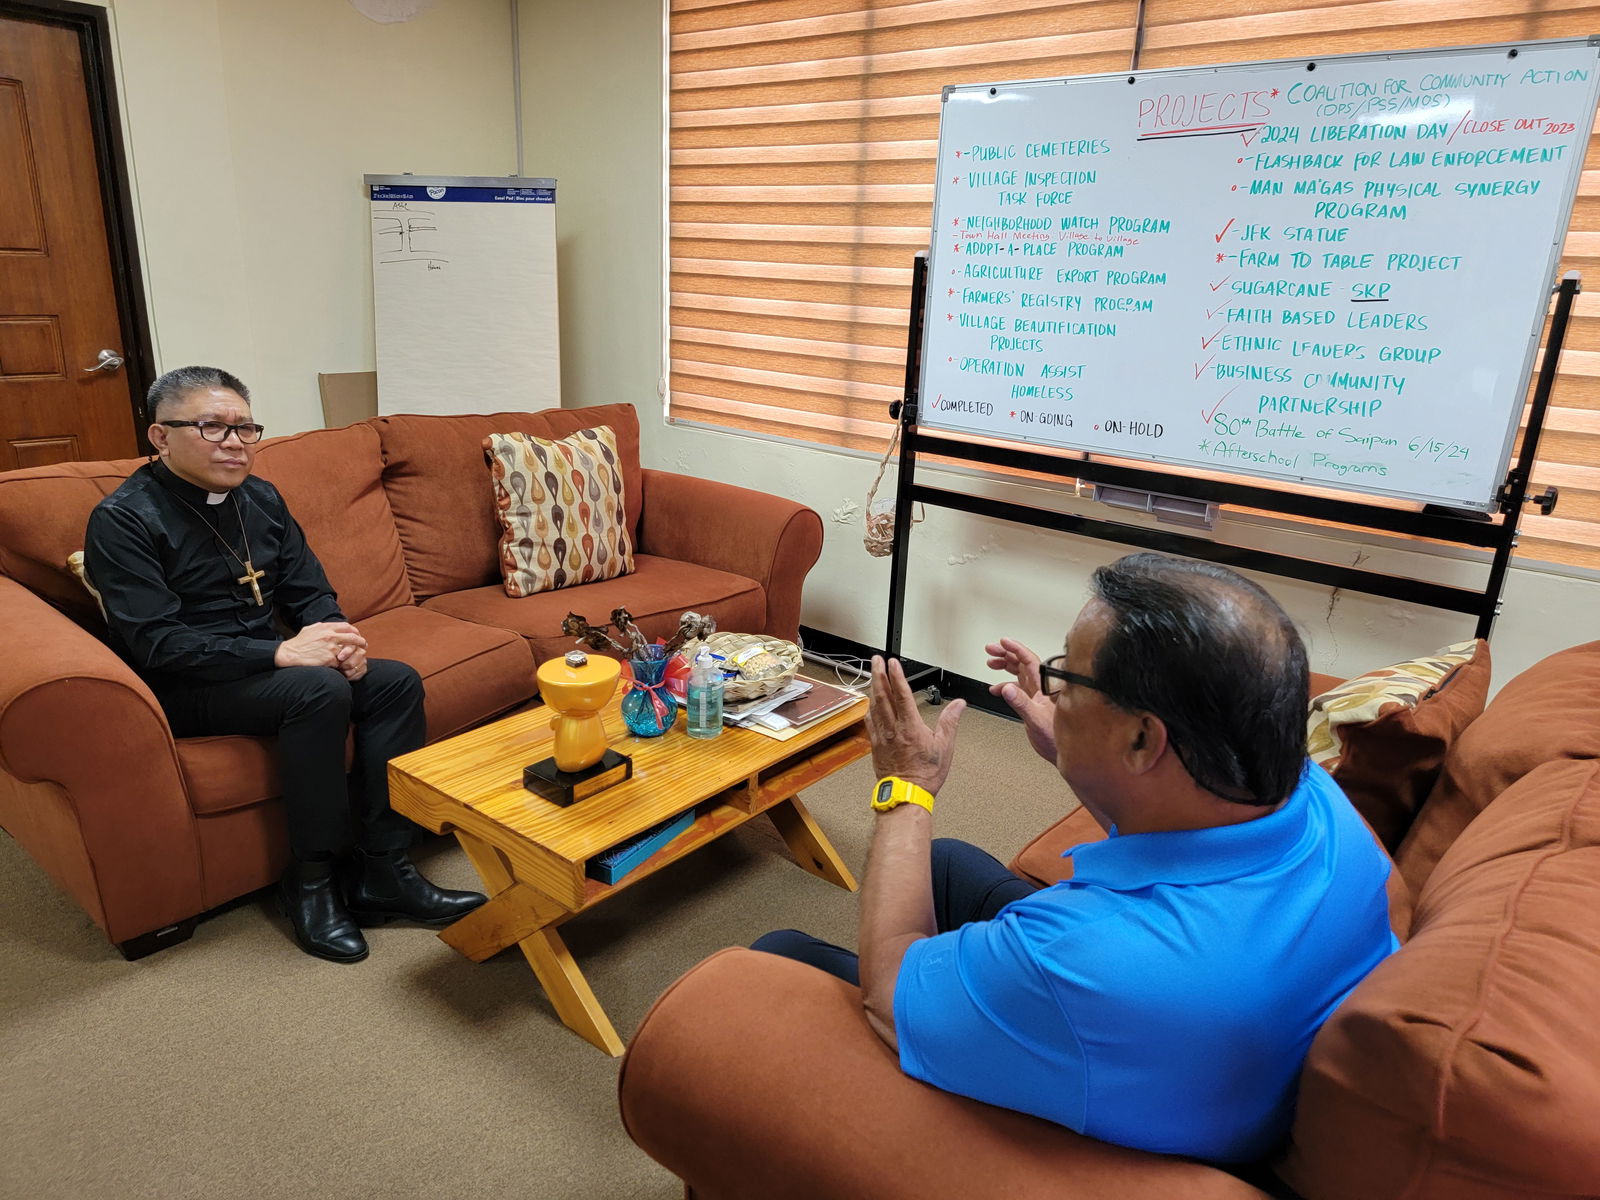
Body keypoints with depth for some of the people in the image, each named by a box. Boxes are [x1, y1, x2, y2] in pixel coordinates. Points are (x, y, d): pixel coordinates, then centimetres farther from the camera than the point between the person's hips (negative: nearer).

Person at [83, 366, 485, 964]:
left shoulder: (260, 498, 9)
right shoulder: (122, 520, -12)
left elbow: (310, 591, 9)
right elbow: (155, 643, -22)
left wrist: (338, 640, -14)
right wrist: (281, 653, -30)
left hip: (268, 665, 7)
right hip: (184, 689, -7)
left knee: (396, 682, -14)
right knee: (319, 691, -32)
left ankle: (383, 870, -13)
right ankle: (310, 881, -18)